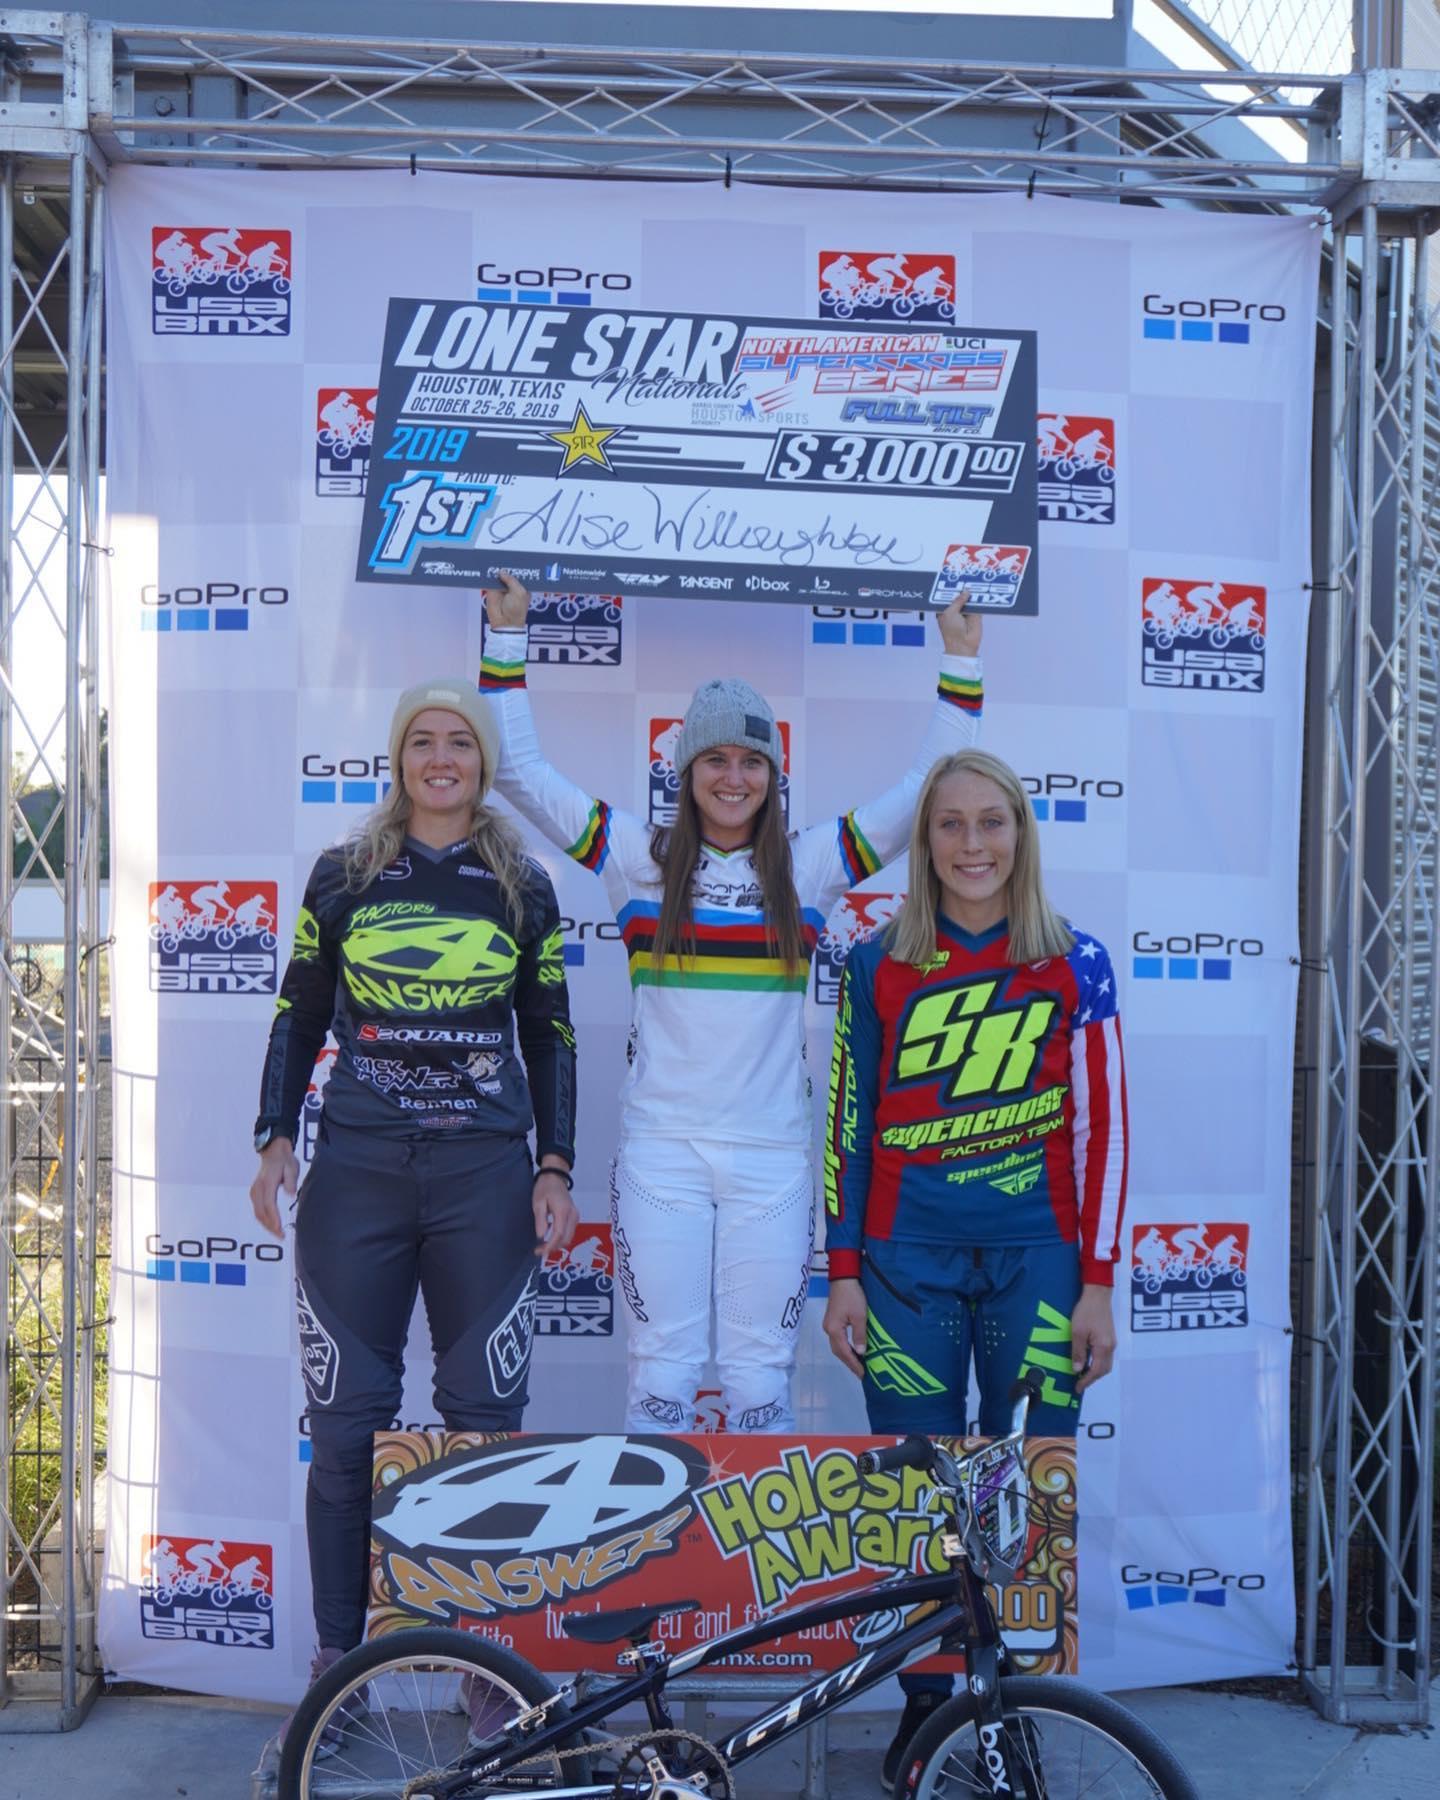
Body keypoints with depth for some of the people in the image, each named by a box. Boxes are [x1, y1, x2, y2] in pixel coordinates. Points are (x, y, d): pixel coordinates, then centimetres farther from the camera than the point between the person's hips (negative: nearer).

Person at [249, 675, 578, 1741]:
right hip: (357, 1171, 0)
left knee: (486, 1414, 2)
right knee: (349, 1421, 2)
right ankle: (338, 1662, 14)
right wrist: (276, 1139, 1)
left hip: (486, 1173, 0)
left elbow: (549, 1037, 11)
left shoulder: (524, 888, 9)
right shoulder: (344, 876, 8)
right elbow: (299, 1016, 12)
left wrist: (555, 1166, 3)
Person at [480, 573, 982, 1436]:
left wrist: (960, 666, 5)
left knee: (760, 1378, 6)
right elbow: (523, 771, 4)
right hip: (662, 1147, -1)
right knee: (663, 1373, 2)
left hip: (772, 1154, 1)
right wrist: (509, 639, 3)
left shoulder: (809, 867, 6)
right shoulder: (642, 859, 4)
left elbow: (925, 788, 7)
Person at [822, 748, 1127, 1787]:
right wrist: (844, 1274, 3)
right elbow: (849, 1124, 6)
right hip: (908, 1259, 1)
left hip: (1035, 1254, 0)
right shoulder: (879, 968, 3)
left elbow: (1102, 1126, 2)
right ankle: (925, 1703, 21)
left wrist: (1098, 1283, -1)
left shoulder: (1076, 965, 2)